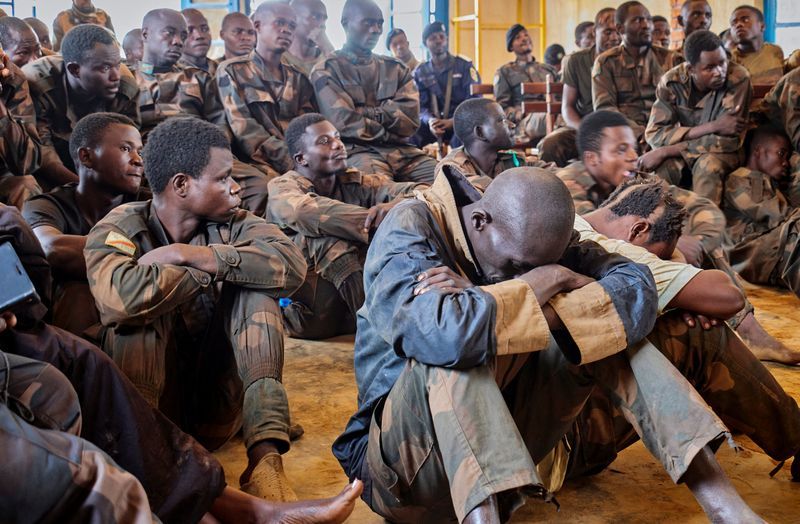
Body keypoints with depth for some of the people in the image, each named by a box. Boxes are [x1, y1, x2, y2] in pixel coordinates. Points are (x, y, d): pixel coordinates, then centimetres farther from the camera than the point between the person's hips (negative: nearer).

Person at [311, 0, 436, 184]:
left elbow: (410, 120, 5)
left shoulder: (396, 69, 20)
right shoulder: (327, 71, 7)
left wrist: (367, 112, -6)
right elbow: (345, 124, -7)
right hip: (356, 150, -4)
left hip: (401, 150, 5)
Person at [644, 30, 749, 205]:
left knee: (709, 165, -34)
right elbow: (654, 134, -20)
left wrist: (666, 151, -28)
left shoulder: (738, 79, -21)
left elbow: (728, 140, -24)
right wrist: (711, 127, -29)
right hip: (678, 155, 1)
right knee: (659, 166, -30)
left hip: (719, 153, -1)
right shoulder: (671, 81, -15)